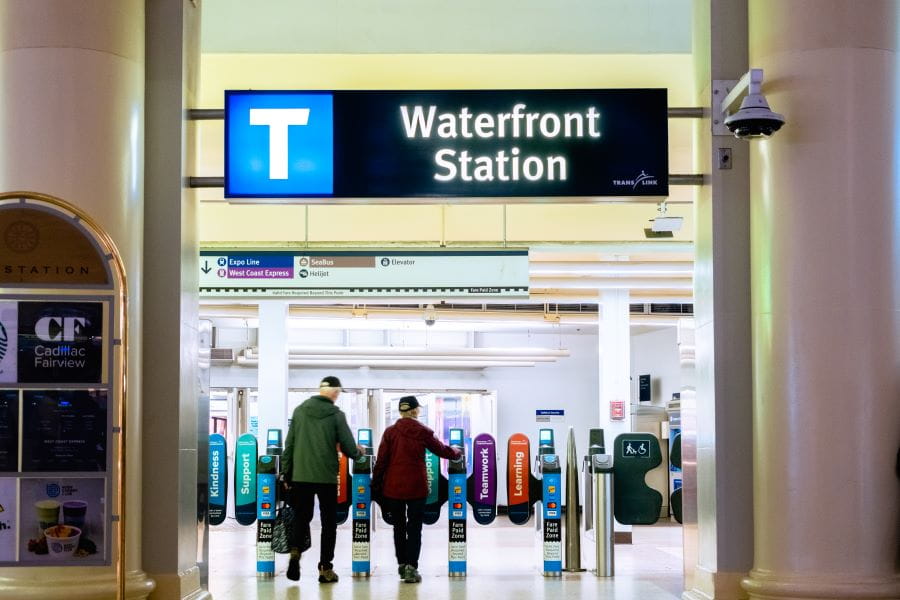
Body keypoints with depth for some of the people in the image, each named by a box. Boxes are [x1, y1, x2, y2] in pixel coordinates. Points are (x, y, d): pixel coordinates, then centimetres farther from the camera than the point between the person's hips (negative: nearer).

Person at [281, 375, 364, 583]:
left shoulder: (300, 411, 2)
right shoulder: (336, 415, -6)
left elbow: (289, 445, 4)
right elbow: (349, 449, -6)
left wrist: (286, 473, 12)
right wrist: (358, 452, 17)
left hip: (300, 475, 2)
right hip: (327, 477, -2)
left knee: (301, 517, 14)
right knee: (328, 522, 9)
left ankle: (295, 551, -11)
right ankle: (325, 568, 8)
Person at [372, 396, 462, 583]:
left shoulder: (390, 432, 0)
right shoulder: (423, 432, -3)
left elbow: (381, 461, -1)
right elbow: (441, 450, 7)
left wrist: (376, 484, 6)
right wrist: (457, 452, 27)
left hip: (393, 487, 2)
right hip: (416, 487, -2)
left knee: (399, 526, 14)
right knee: (414, 527, 2)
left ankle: (402, 565, 21)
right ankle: (411, 567, -7)